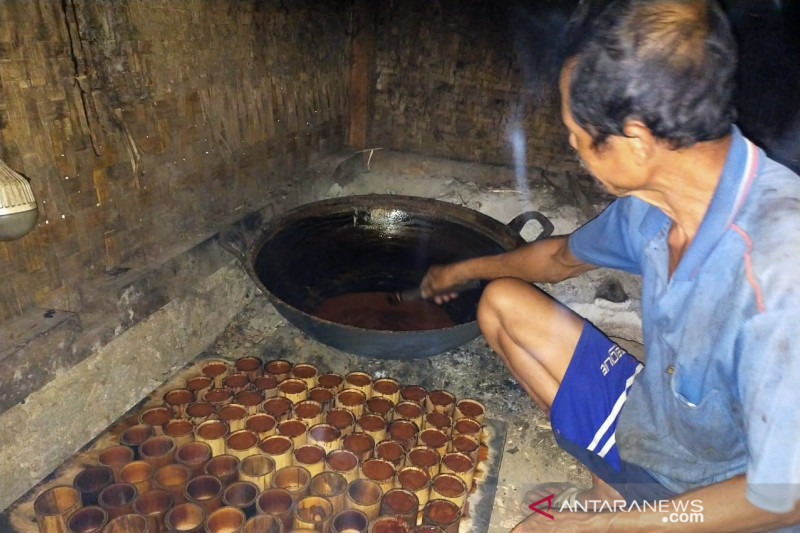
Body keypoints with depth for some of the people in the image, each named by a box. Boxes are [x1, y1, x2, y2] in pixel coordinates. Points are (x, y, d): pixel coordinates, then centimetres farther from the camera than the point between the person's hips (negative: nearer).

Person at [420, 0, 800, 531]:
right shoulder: (651, 200, -12)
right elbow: (564, 256, 9)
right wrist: (463, 270, 25)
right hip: (646, 417, 7)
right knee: (502, 301, 3)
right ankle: (610, 488, 9)